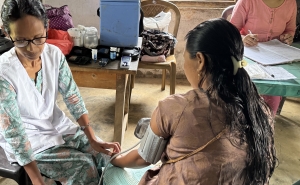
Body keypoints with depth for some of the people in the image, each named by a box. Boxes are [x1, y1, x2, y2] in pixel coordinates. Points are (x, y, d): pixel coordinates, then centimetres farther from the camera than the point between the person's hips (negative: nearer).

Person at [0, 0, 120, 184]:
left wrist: (93, 140, -15)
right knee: (84, 166, -17)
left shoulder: (54, 54, -12)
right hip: (27, 140, -4)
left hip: (57, 124, 5)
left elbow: (73, 96, -9)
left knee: (107, 154, -5)